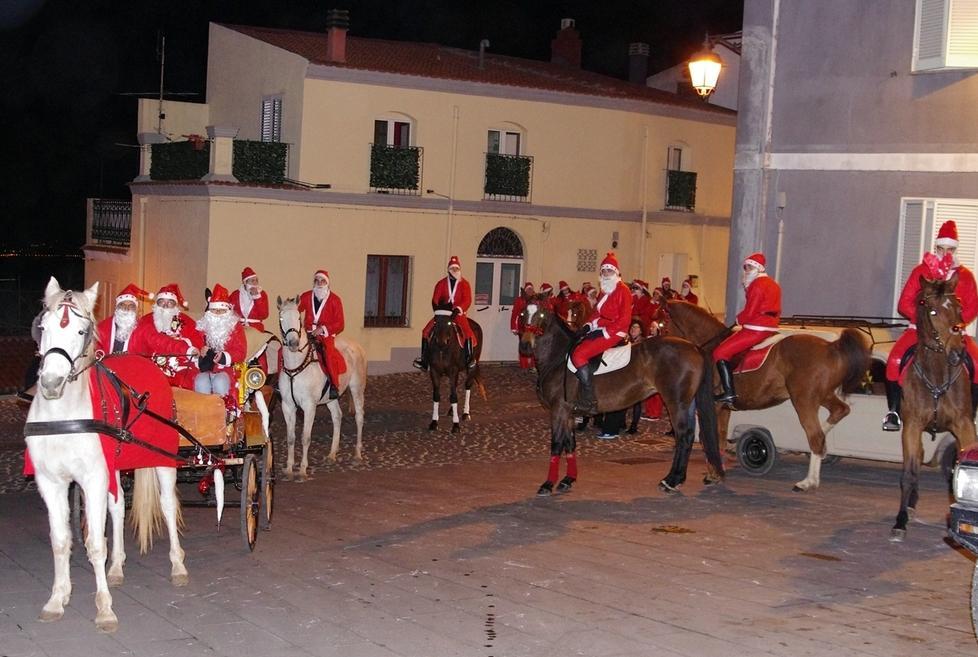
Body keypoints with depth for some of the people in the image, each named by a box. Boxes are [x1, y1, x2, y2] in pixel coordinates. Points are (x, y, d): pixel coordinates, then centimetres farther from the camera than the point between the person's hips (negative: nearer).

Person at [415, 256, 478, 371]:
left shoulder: (464, 284, 1)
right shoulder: (441, 283, 7)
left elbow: (467, 300, -9)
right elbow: (435, 299, 2)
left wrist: (459, 309, -26)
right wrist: (437, 309, -18)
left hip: (458, 314, -2)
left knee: (467, 331, -27)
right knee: (426, 331, -11)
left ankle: (470, 358, -15)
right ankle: (424, 359, -5)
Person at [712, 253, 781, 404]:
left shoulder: (757, 285, -12)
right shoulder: (773, 284, 18)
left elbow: (749, 313, -17)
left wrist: (739, 319, 3)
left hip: (755, 329, -11)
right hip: (771, 328, 11)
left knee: (720, 353, -9)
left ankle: (729, 393, -18)